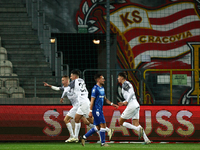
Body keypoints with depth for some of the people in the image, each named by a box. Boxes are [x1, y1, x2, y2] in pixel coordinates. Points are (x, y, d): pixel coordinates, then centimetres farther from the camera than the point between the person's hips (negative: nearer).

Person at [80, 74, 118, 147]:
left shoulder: (102, 88, 15)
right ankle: (103, 143, -1)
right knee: (103, 125, -8)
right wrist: (90, 111, -17)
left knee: (97, 127, 10)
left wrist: (112, 104, 13)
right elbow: (92, 100, -15)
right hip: (96, 110, -9)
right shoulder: (95, 89, -13)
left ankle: (84, 137, 17)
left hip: (100, 110, 9)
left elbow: (104, 99, 23)